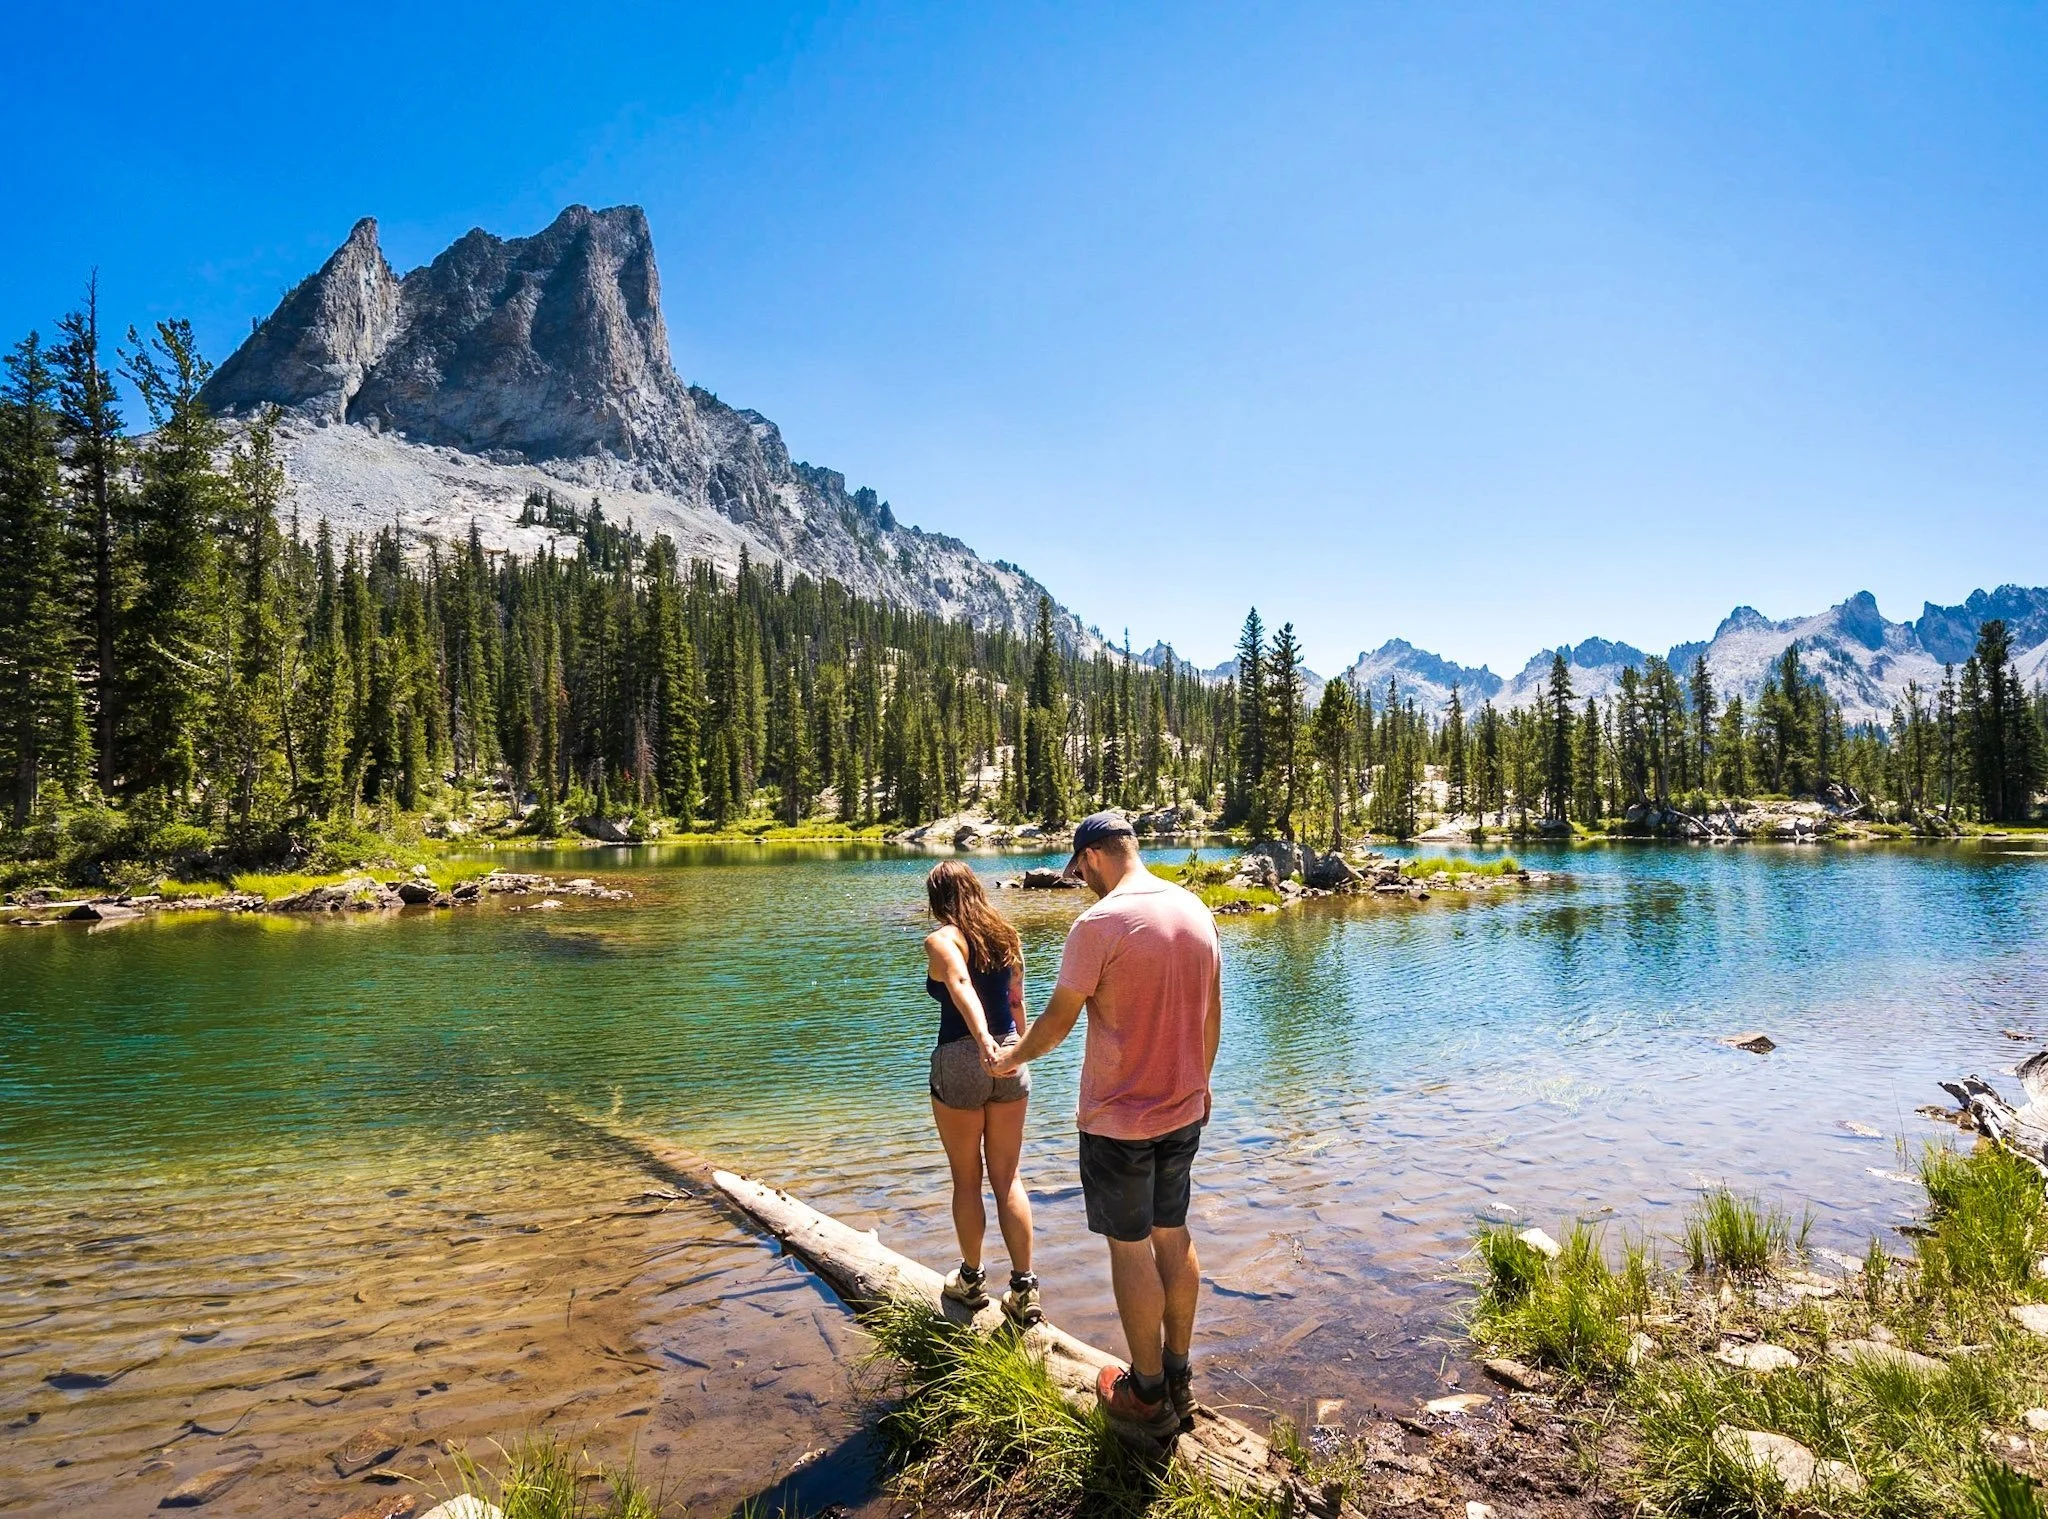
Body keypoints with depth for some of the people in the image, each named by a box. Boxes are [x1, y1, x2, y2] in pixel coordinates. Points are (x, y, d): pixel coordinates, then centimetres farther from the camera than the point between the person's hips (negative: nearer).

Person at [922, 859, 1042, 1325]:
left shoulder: (942, 940, -11)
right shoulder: (1007, 935, 7)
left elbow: (961, 986, -30)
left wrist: (983, 1041, -43)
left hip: (960, 1060, -5)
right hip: (1009, 1059, 5)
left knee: (966, 1180, 13)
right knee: (1007, 1179, 13)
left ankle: (971, 1279, 29)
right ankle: (1024, 1288, 13)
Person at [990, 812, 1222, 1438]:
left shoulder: (1099, 923, -20)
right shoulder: (1196, 910, 0)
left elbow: (1059, 1018, -12)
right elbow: (1212, 1012, 9)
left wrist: (1012, 1058, 7)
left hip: (1119, 1118, -7)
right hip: (1184, 1110, 7)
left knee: (1131, 1249, 8)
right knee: (1174, 1236, 19)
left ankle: (1149, 1396, 23)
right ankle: (1179, 1379, 33)